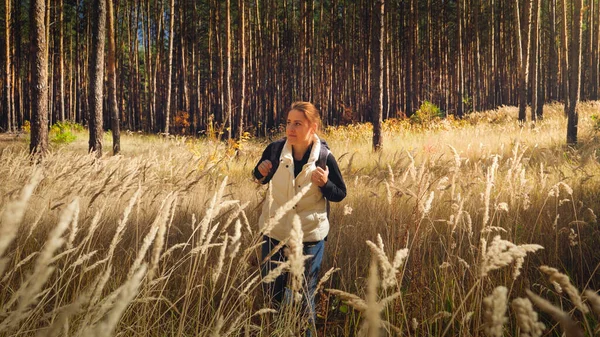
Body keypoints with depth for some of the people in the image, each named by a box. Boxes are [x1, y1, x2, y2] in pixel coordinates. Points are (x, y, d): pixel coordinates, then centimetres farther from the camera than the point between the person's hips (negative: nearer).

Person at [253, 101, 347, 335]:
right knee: (272, 293, 17)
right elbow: (262, 179, 8)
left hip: (309, 236, -2)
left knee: (304, 296, 14)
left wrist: (325, 183, -25)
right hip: (275, 231, 2)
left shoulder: (324, 157, -15)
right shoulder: (275, 149, -11)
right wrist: (261, 172, -15)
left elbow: (340, 194, -5)